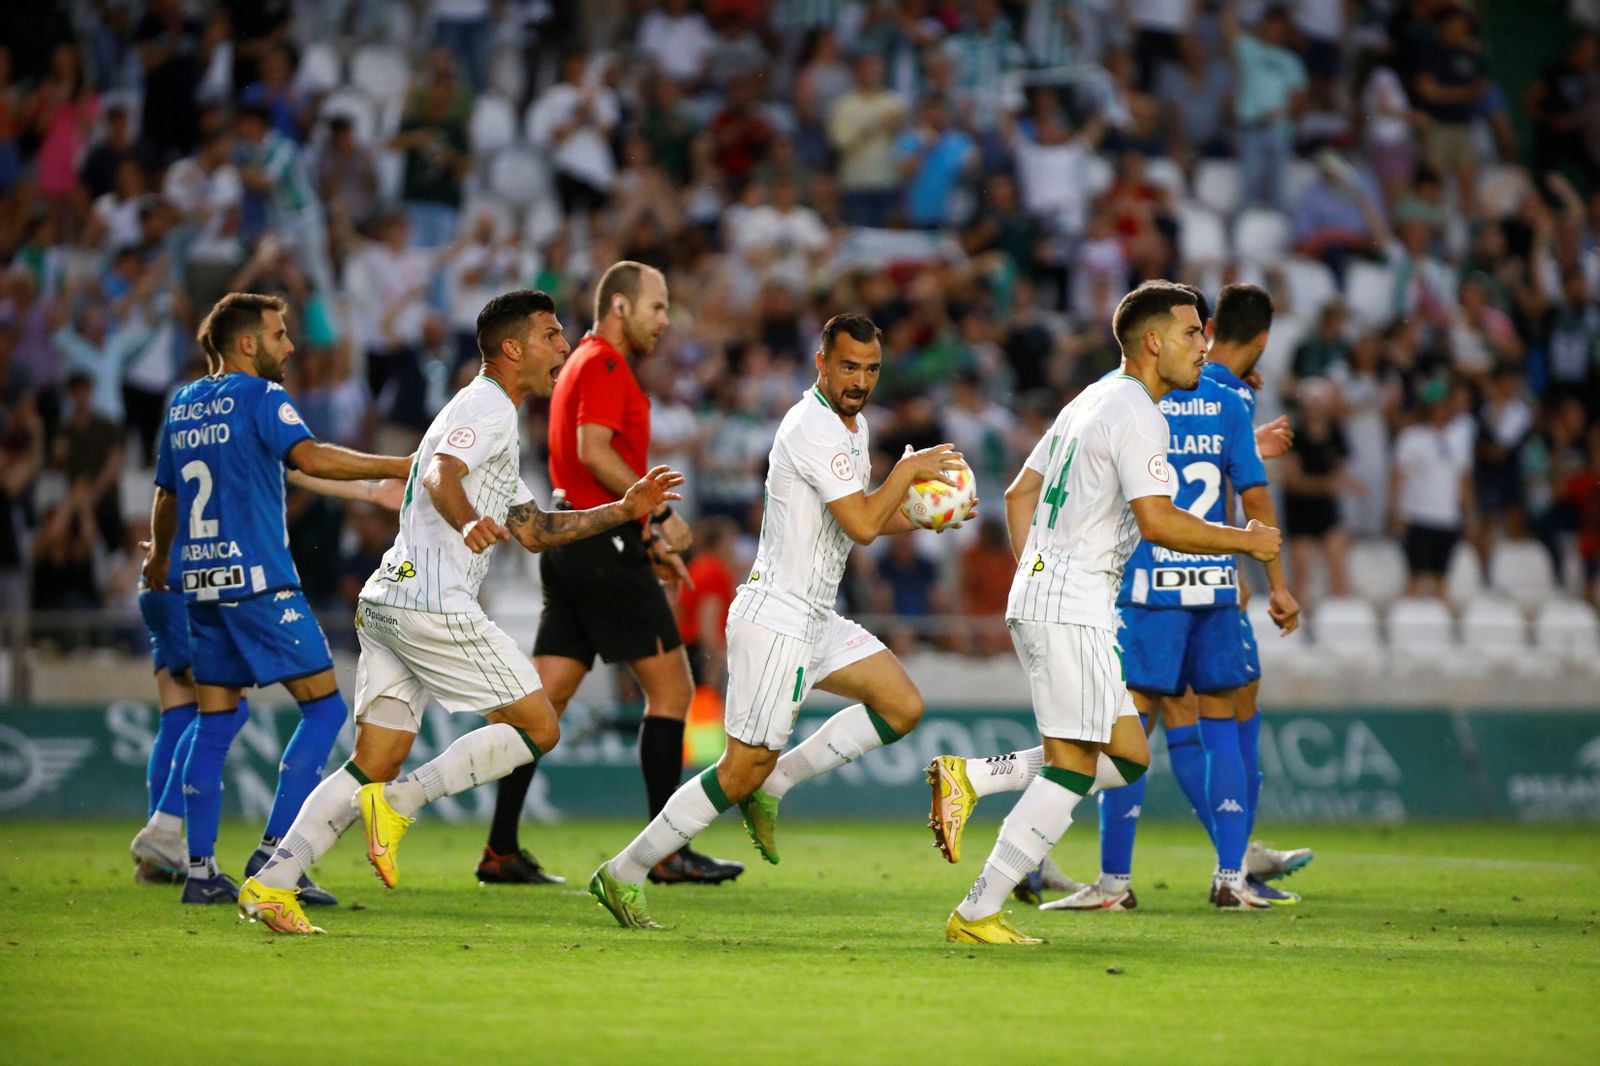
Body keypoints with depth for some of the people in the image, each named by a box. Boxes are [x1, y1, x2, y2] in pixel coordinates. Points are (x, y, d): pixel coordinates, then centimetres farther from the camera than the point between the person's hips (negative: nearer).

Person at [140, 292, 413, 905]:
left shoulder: (183, 406, 16)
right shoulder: (259, 397, -6)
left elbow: (166, 493, 27)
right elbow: (308, 456, -23)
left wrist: (158, 560, 44)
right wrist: (398, 467, -23)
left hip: (200, 581, 8)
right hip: (256, 580, -8)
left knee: (214, 723, 11)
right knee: (324, 706, -3)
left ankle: (200, 870, 6)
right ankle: (274, 852, -11)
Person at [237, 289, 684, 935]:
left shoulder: (489, 416, 28)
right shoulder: (487, 407, -4)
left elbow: (533, 530, 31)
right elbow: (441, 475, -24)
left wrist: (625, 509, 26)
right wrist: (469, 522, -45)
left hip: (389, 600, 10)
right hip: (433, 601, -10)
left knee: (375, 765, 5)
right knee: (538, 727, -5)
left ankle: (271, 884, -4)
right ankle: (400, 803, -13)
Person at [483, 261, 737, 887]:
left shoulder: (581, 364, 22)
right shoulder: (606, 365, -9)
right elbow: (596, 452, -22)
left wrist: (646, 538, 23)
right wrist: (659, 515, -18)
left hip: (569, 549, 10)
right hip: (605, 551, -10)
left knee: (544, 699, 5)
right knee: (671, 688, -3)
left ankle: (501, 851, 2)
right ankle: (668, 852, -2)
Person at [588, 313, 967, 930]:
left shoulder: (851, 425, 13)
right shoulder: (812, 428, -19)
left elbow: (863, 516, 27)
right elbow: (862, 525, -24)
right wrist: (908, 468, -12)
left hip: (815, 619, 10)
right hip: (775, 618, -10)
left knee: (902, 706, 3)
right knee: (742, 770, -8)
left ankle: (772, 787, 9)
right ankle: (622, 875, 1)